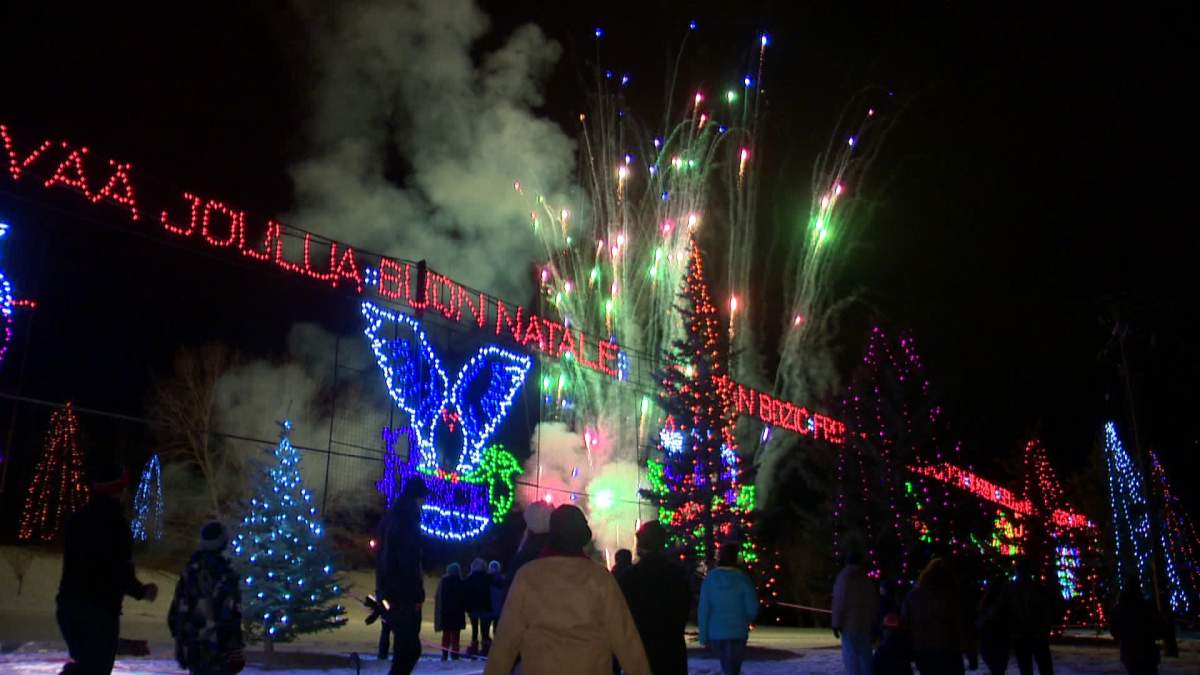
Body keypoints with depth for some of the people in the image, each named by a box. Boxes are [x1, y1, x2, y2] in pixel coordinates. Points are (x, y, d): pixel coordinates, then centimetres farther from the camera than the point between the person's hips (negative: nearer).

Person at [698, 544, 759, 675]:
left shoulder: (710, 578, -3)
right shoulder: (742, 578, -8)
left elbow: (703, 609, -4)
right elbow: (752, 607, -5)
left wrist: (703, 635, 3)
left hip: (715, 632, 3)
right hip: (737, 632, -3)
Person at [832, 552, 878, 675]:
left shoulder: (845, 576, -5)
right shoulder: (867, 579, 14)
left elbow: (840, 601, -11)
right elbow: (875, 603, 14)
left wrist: (836, 623, -9)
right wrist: (873, 623, 18)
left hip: (850, 623, -6)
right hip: (866, 623, 6)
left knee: (850, 657, -6)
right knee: (865, 656, 9)